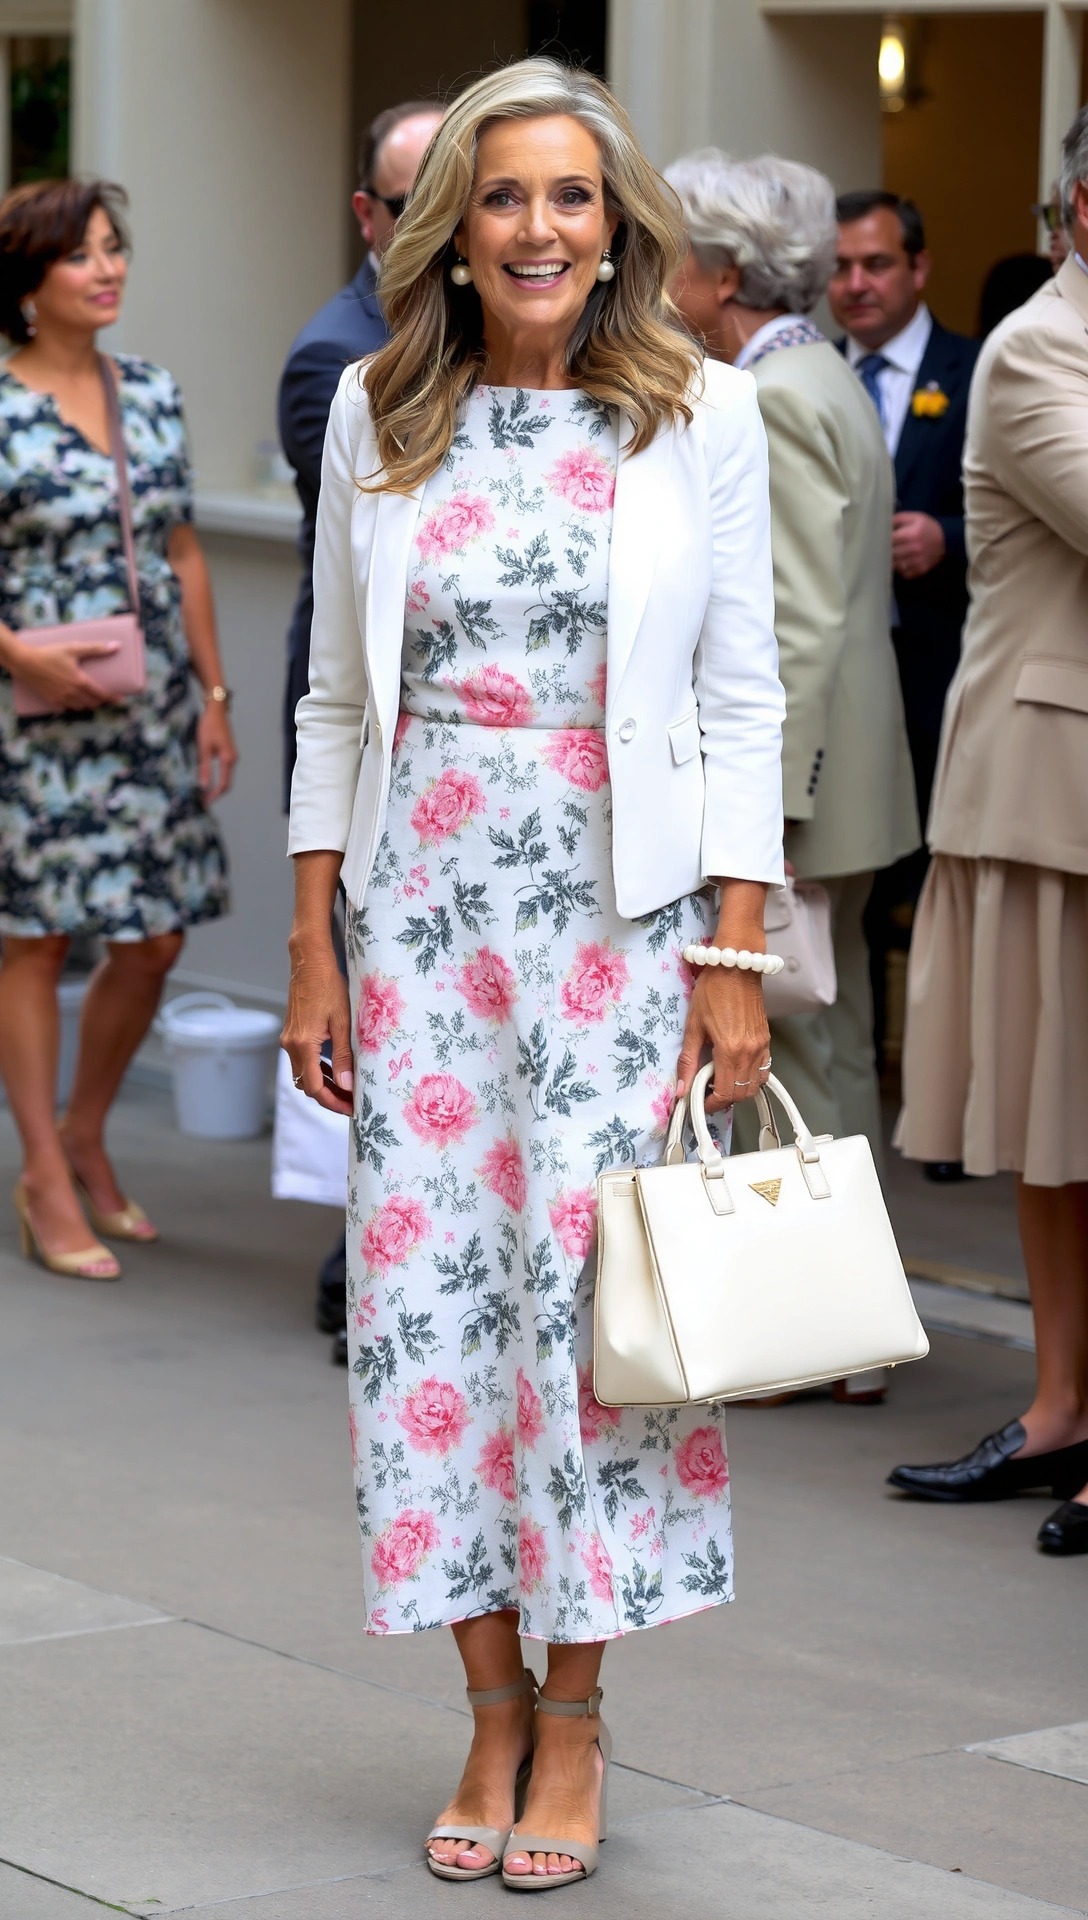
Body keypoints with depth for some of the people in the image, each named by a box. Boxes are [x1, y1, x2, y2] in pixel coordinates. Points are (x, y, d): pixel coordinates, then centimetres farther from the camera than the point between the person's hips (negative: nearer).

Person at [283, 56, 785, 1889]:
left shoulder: (700, 413, 0)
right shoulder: (376, 416, 6)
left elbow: (743, 701, 1)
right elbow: (337, 699, 10)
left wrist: (737, 958, -5)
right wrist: (314, 949, 6)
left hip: (623, 899, -2)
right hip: (423, 897, 2)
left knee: (592, 1282, -4)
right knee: (429, 1279, 1)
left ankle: (572, 1720, 10)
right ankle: (492, 1709, 13)